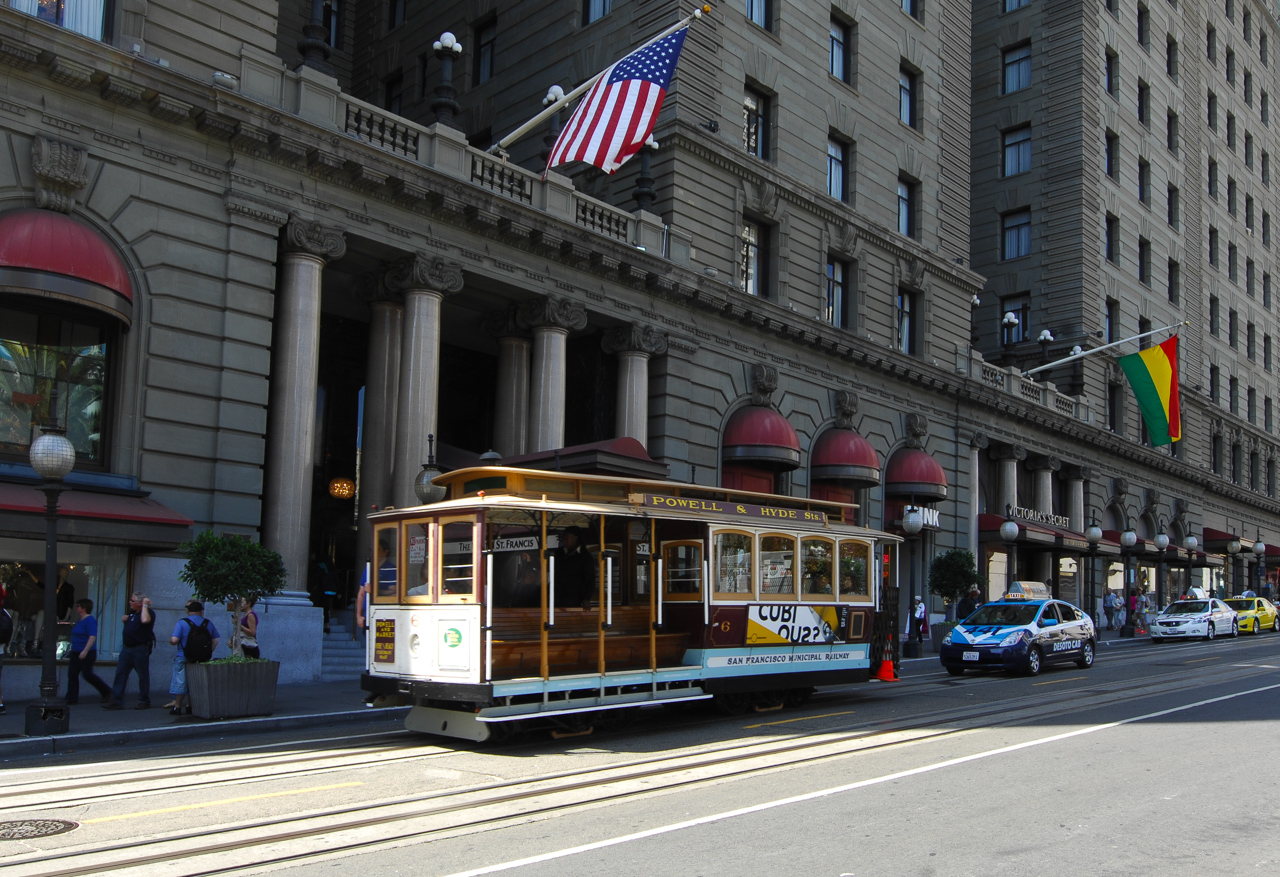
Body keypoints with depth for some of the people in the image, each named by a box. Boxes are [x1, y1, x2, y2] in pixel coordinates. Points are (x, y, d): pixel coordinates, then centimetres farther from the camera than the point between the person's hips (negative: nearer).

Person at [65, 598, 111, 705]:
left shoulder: (90, 620, -15)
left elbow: (92, 637, -23)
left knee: (87, 675, -5)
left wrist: (85, 651, -30)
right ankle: (72, 699, 5)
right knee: (72, 675, 2)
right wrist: (71, 651, 25)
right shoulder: (80, 621, 15)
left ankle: (106, 692, 11)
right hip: (76, 653, 9)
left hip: (86, 654, -9)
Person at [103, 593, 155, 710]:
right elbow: (124, 618, 35)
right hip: (127, 648, 8)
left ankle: (145, 701, 10)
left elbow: (145, 620, -33)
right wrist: (124, 618, 11)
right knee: (120, 673, 3)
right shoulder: (132, 612, 15)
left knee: (143, 675, 1)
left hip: (140, 649, -8)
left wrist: (145, 605, -21)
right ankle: (116, 701, 4)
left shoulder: (149, 613, -10)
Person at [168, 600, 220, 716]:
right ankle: (190, 707, 20)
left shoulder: (182, 622, -10)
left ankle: (177, 707, 13)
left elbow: (174, 640, -19)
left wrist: (170, 640, 4)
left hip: (184, 658, -3)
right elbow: (216, 640, 1)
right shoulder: (208, 623, 2)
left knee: (180, 683, 8)